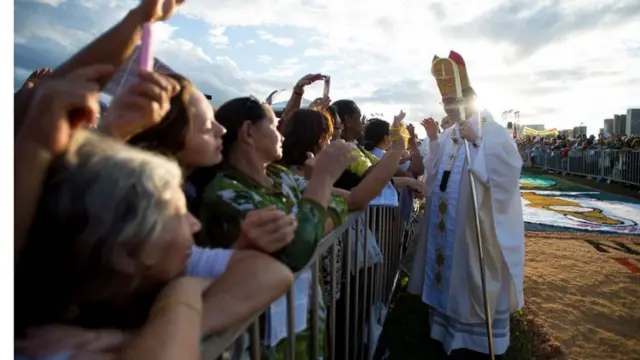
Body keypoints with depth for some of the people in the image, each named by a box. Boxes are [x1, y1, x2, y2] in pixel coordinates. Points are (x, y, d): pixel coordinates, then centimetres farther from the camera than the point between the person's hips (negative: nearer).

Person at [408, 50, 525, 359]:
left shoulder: (493, 132, -9)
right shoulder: (448, 134, 11)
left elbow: (507, 171, -21)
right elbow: (434, 174, 9)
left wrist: (476, 141, -25)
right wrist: (433, 140, -1)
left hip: (479, 223, -6)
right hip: (445, 222, 7)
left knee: (478, 283, 5)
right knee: (449, 276, 16)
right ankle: (453, 334, 34)